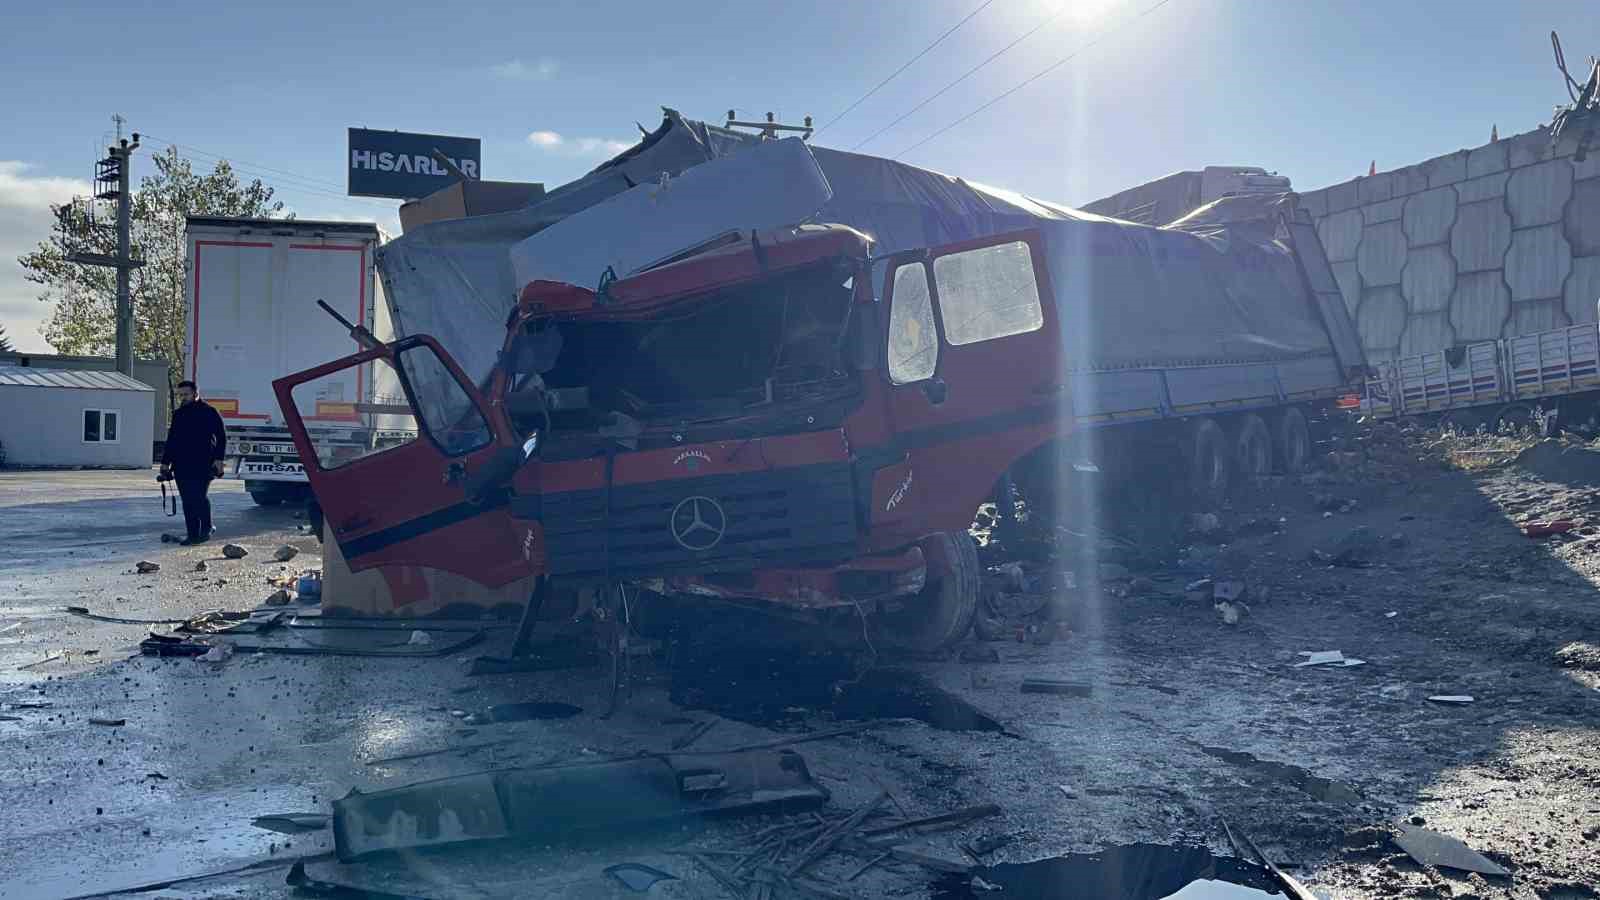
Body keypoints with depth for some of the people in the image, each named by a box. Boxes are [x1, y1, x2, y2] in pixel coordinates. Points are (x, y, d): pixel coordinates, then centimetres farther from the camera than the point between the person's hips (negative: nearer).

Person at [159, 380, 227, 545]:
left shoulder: (208, 412, 1)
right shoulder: (178, 414, 17)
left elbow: (221, 437, -1)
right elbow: (171, 440, 24)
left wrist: (218, 459, -10)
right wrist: (165, 462, 18)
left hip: (203, 464, -6)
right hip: (182, 465, 6)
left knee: (199, 497, -15)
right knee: (187, 501, 4)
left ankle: (206, 529, 1)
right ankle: (193, 535, 8)